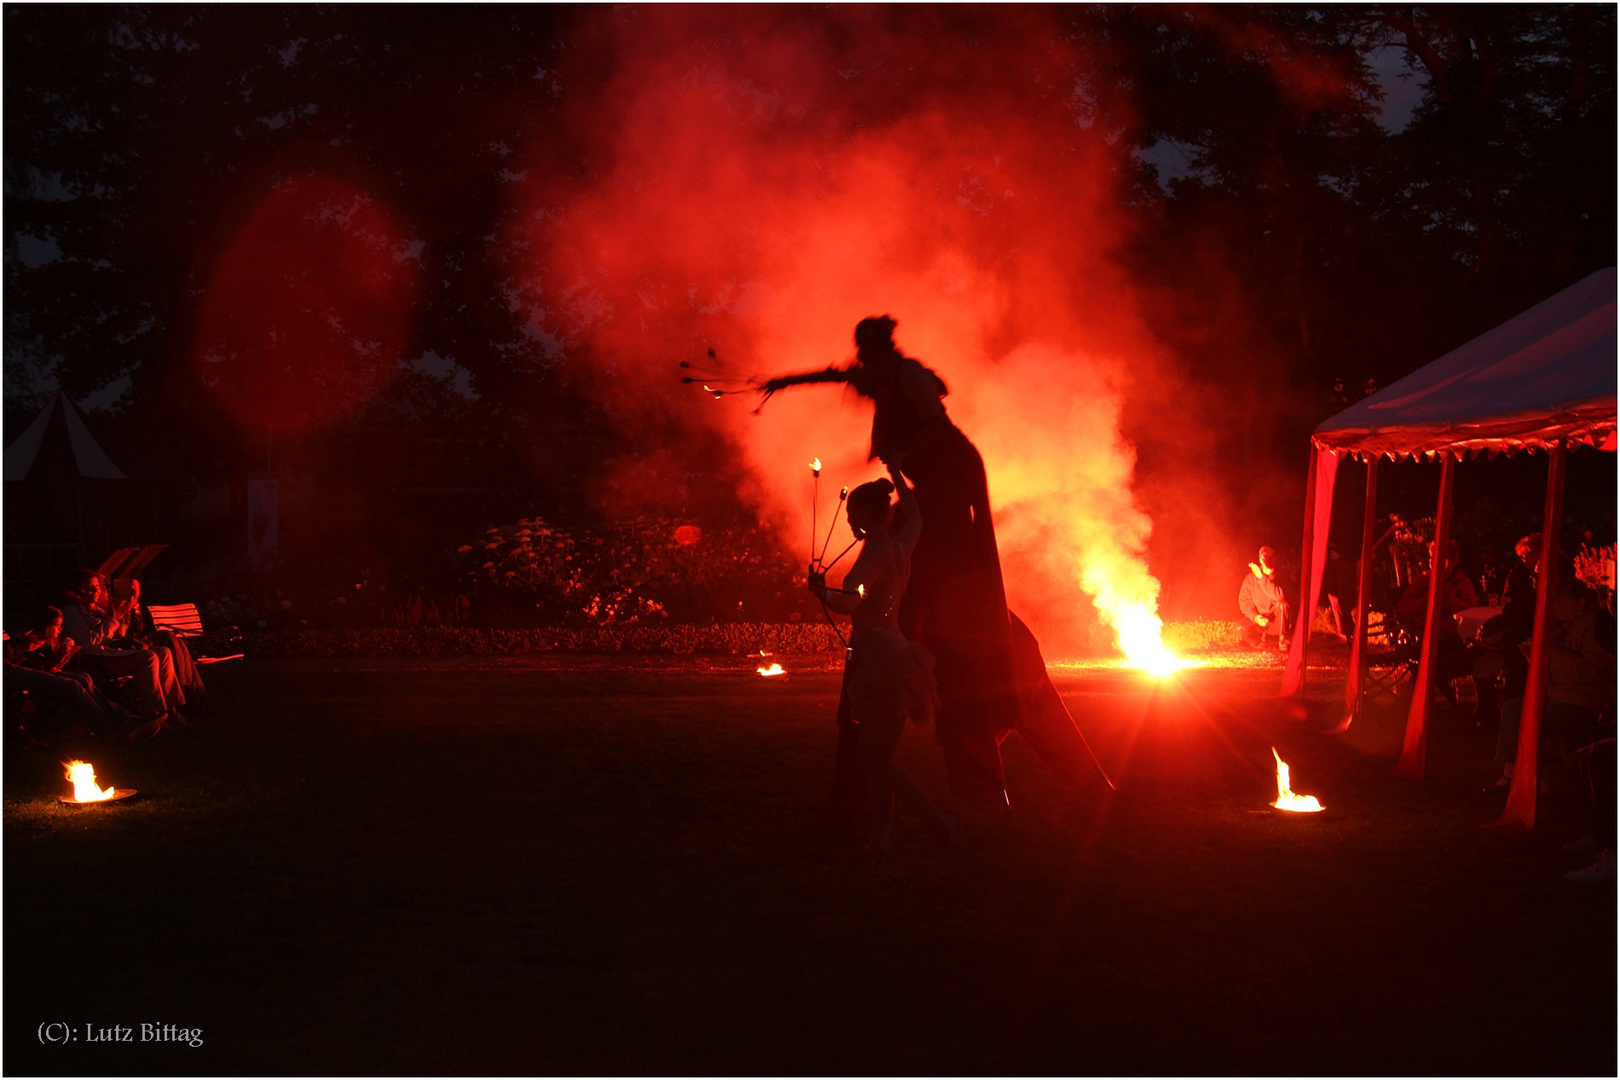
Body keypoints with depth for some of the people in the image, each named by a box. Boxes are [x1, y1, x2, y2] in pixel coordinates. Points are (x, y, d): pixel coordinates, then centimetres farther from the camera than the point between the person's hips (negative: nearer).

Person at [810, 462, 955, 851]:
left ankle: (940, 825, -1)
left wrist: (822, 591, -24)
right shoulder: (901, 547, 10)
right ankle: (882, 834, 11)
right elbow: (914, 518, 35)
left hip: (881, 656, -9)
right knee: (875, 757, 10)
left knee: (879, 759, -6)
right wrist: (897, 476, 43)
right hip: (892, 654, 9)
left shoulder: (875, 555, -16)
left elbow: (849, 602, -34)